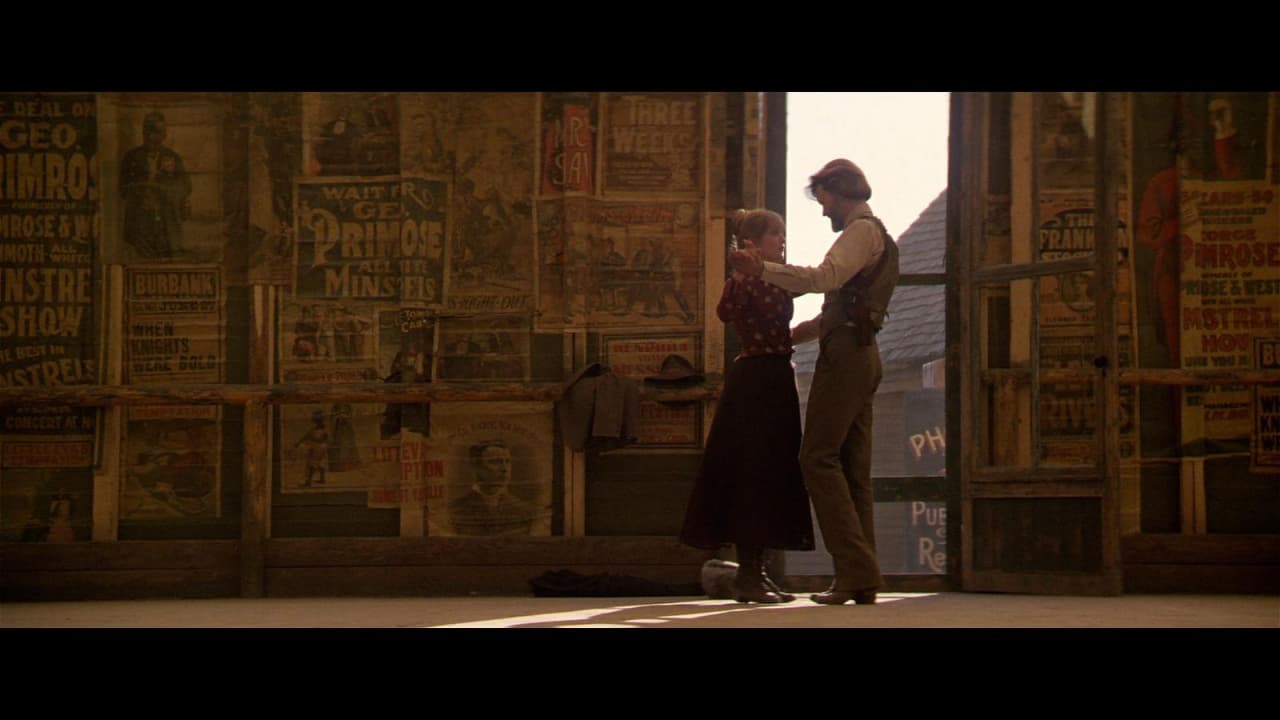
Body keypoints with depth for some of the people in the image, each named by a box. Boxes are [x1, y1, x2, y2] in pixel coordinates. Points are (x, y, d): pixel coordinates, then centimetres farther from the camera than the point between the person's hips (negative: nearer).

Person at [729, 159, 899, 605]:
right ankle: (862, 580, 2)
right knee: (852, 466, 6)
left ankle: (854, 566, -20)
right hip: (862, 354, 10)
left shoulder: (862, 230, -5)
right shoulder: (873, 235, 27)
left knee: (819, 457, -13)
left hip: (845, 353, -10)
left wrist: (763, 269, -24)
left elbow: (825, 277, -23)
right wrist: (788, 336, 28)